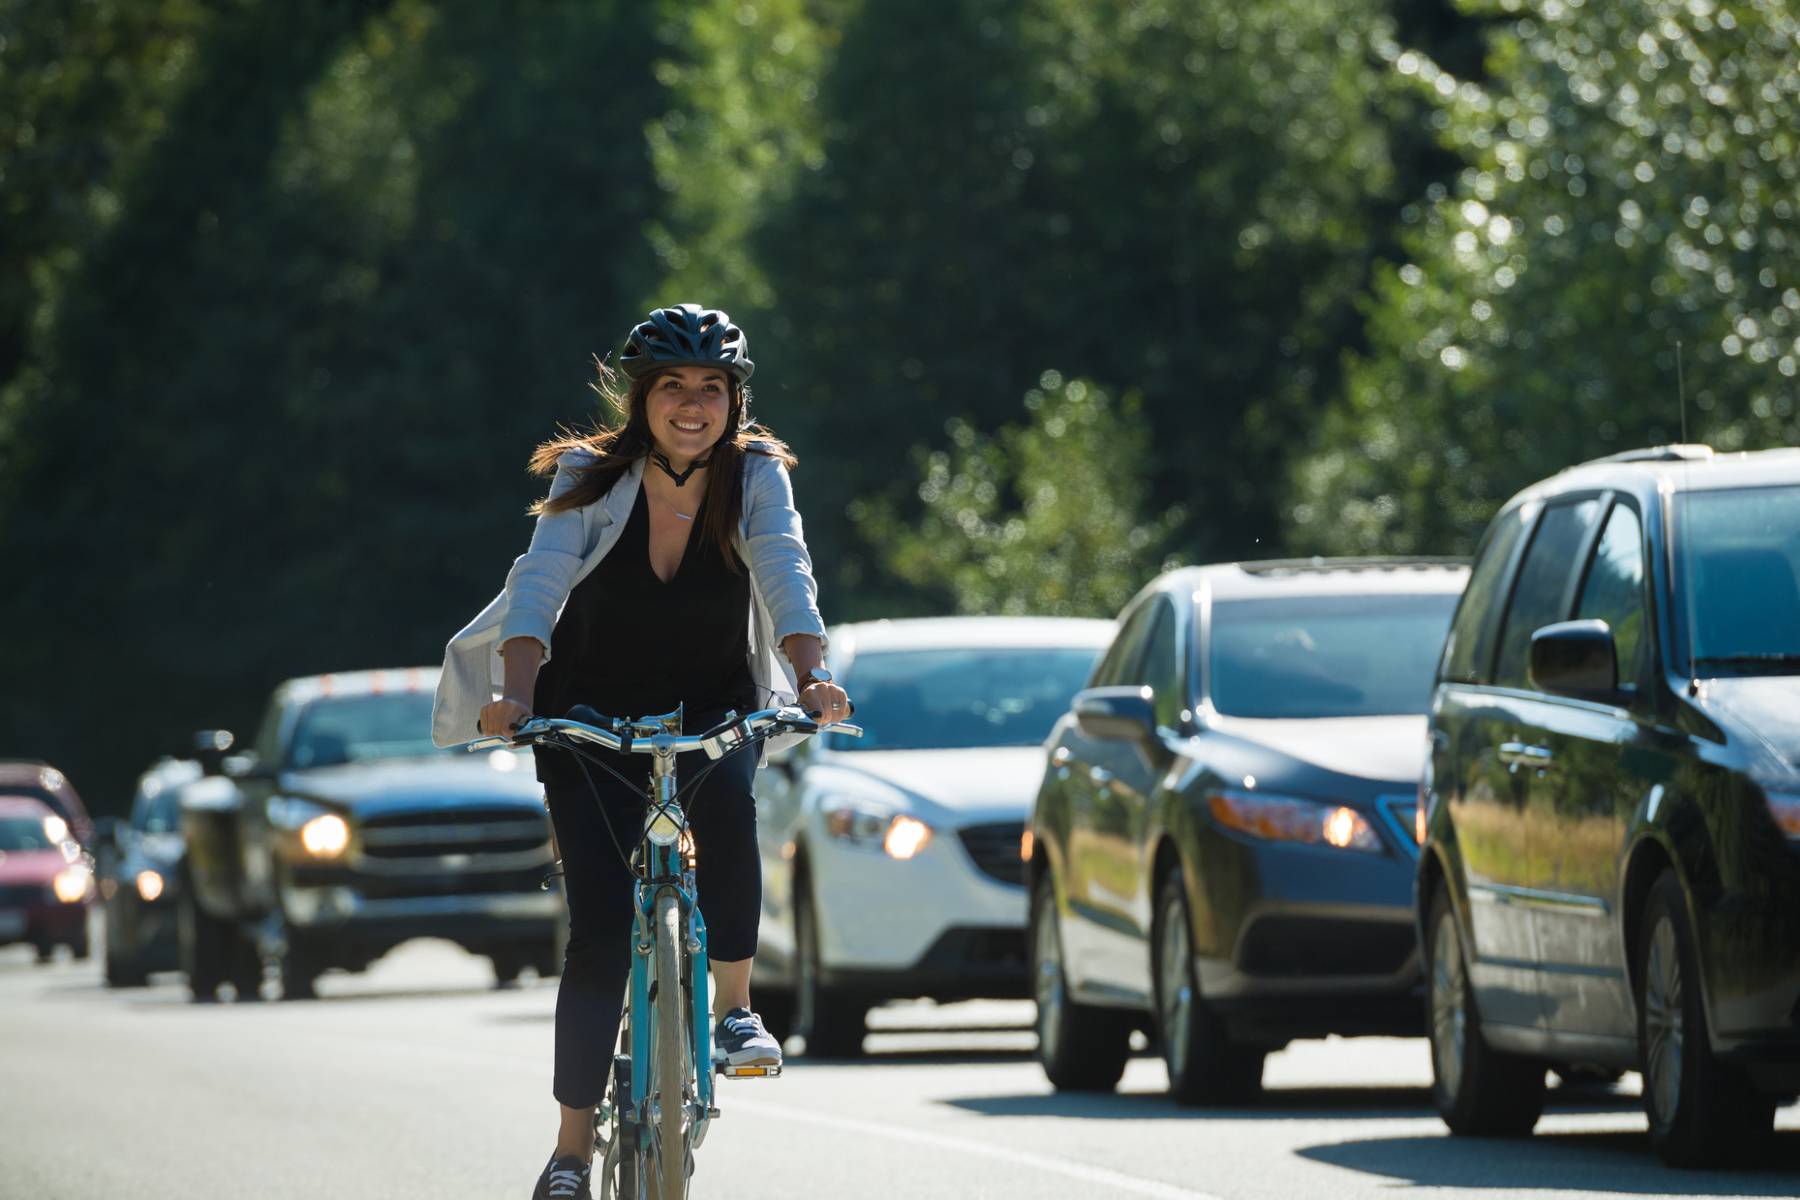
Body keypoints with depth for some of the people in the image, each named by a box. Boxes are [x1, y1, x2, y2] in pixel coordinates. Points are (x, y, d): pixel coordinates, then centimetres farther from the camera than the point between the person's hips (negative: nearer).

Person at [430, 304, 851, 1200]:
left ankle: (733, 1005, -14)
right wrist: (516, 694, -44)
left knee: (727, 805, -34)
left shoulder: (755, 475, -12)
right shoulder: (591, 478, -15)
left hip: (711, 706, 1)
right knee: (600, 926, -11)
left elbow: (786, 578, -27)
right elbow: (537, 585, -27)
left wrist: (811, 676, -46)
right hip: (592, 709, -1)